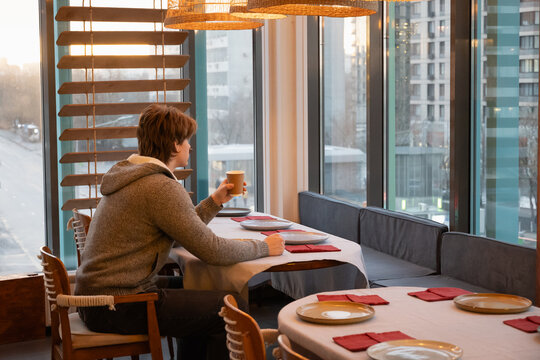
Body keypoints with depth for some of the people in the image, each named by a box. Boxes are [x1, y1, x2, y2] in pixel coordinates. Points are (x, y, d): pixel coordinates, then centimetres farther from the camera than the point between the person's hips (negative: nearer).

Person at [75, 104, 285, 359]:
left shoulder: (130, 178, 14)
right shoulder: (162, 188, -17)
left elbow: (180, 233, 22)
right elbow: (211, 250, -16)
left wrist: (215, 201, 20)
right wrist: (264, 247, -3)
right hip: (116, 308, -11)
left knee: (198, 301, 27)